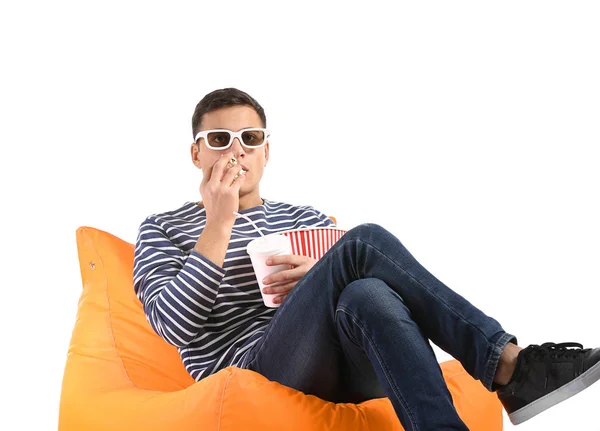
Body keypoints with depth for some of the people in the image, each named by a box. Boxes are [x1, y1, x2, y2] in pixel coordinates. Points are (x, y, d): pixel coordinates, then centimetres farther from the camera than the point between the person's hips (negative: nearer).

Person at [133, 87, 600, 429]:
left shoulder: (307, 219, 25)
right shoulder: (164, 230, 14)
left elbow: (377, 290, 15)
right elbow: (174, 326, -5)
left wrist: (323, 282, -7)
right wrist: (218, 225, -8)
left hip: (342, 370, 4)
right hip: (250, 374, -4)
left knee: (368, 296, -34)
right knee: (365, 240, -27)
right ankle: (509, 365, -34)